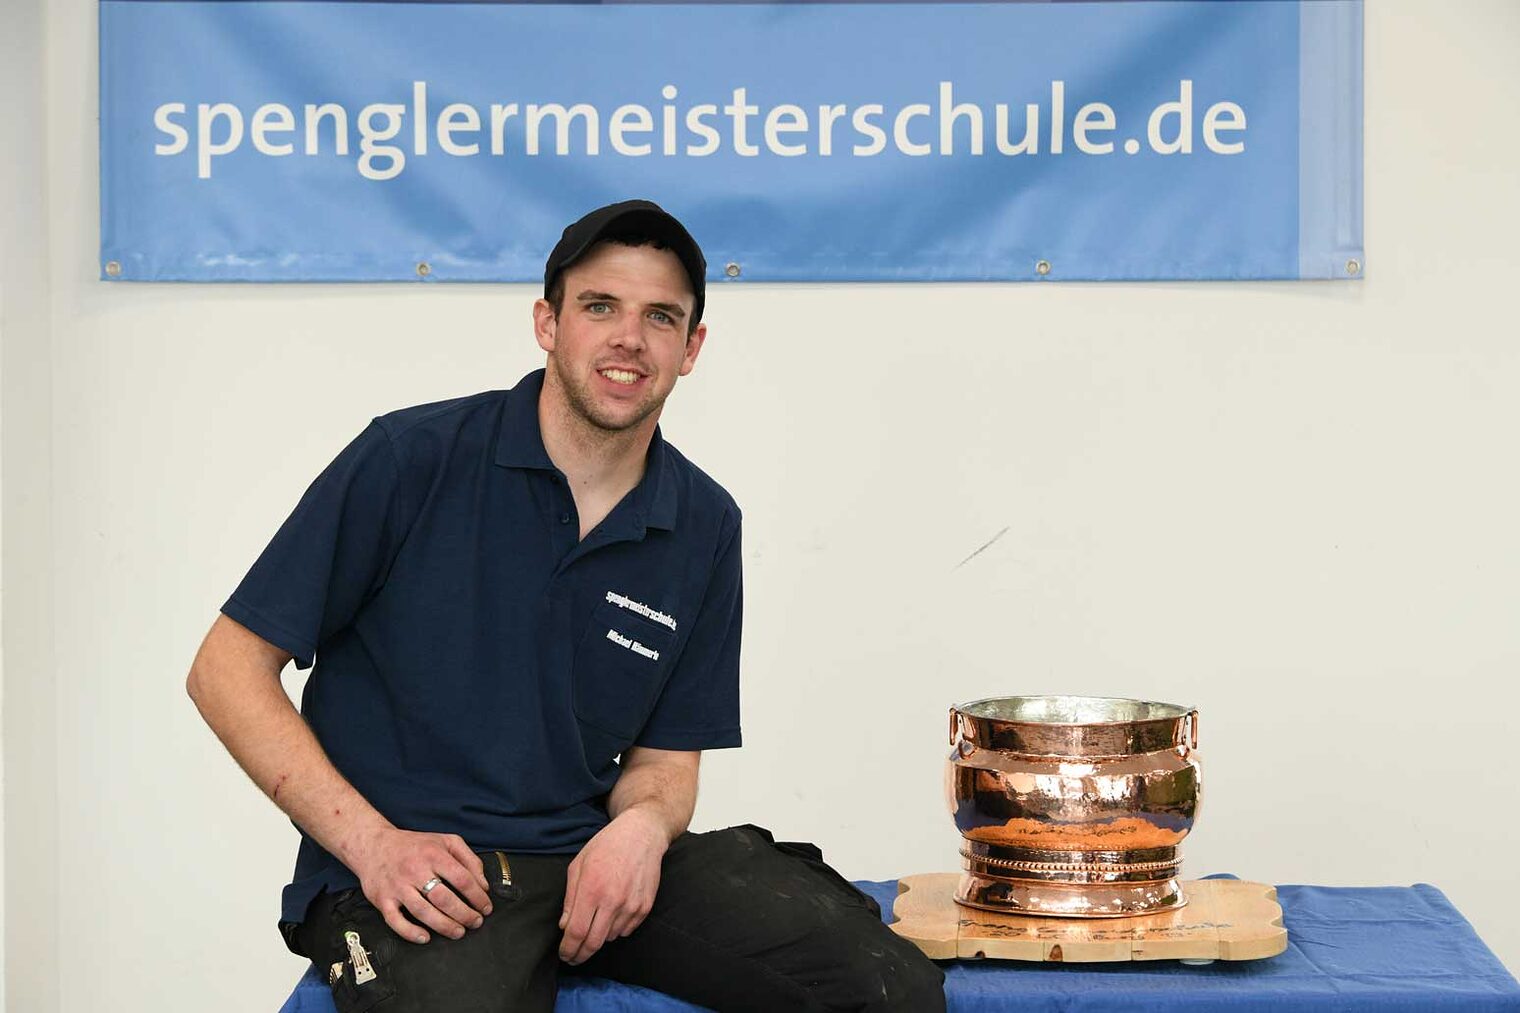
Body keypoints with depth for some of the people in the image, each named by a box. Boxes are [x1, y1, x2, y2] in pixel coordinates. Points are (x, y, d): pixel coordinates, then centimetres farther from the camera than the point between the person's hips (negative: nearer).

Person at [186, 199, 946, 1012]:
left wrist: (642, 827, -10)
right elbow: (227, 670, -3)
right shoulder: (413, 458, -6)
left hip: (596, 854, 4)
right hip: (417, 874, -4)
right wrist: (372, 843, -14)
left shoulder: (704, 526, 8)